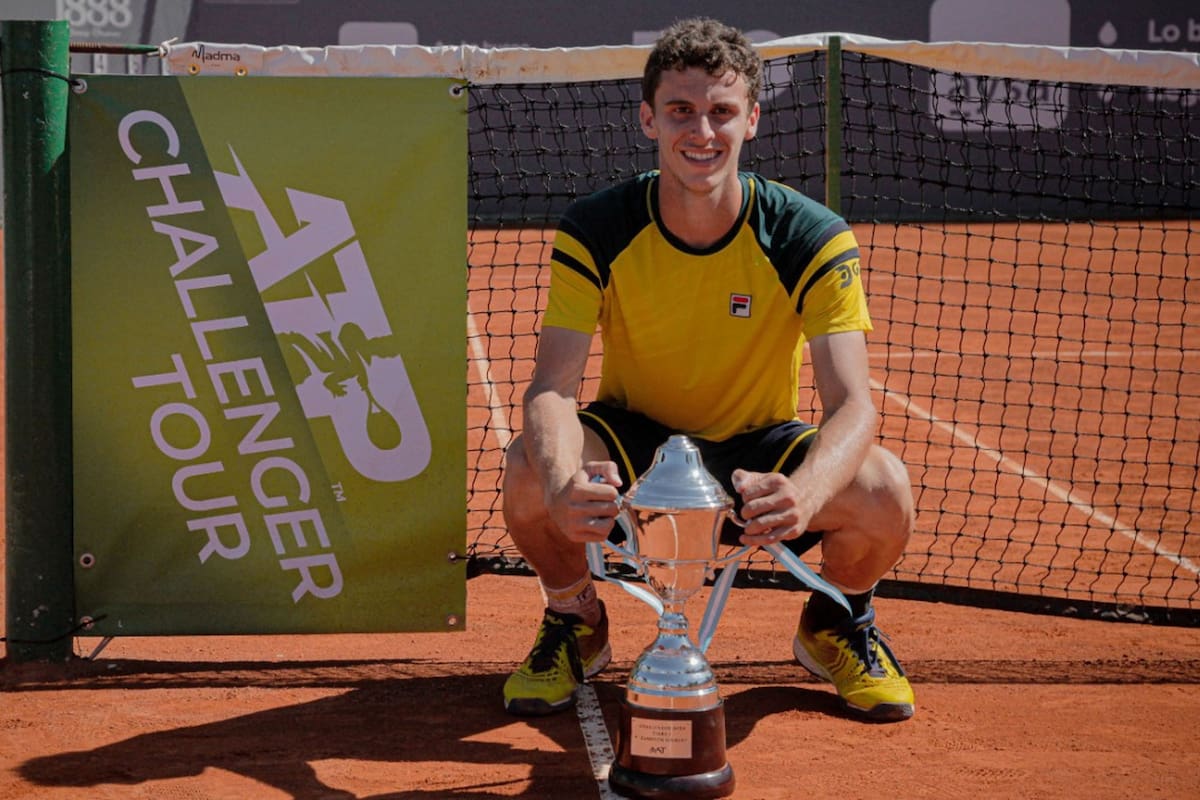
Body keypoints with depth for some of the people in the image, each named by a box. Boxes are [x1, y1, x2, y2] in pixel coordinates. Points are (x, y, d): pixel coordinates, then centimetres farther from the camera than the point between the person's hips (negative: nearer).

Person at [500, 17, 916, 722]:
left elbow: (854, 405, -28)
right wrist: (562, 482, -50)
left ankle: (838, 624, 7)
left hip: (757, 449, 0)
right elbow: (552, 389, -25)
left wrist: (805, 490, -52)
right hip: (632, 437, 0)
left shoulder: (811, 239, -20)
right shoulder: (595, 233, -17)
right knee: (528, 469, -32)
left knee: (884, 490, -30)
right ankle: (575, 622, 4)